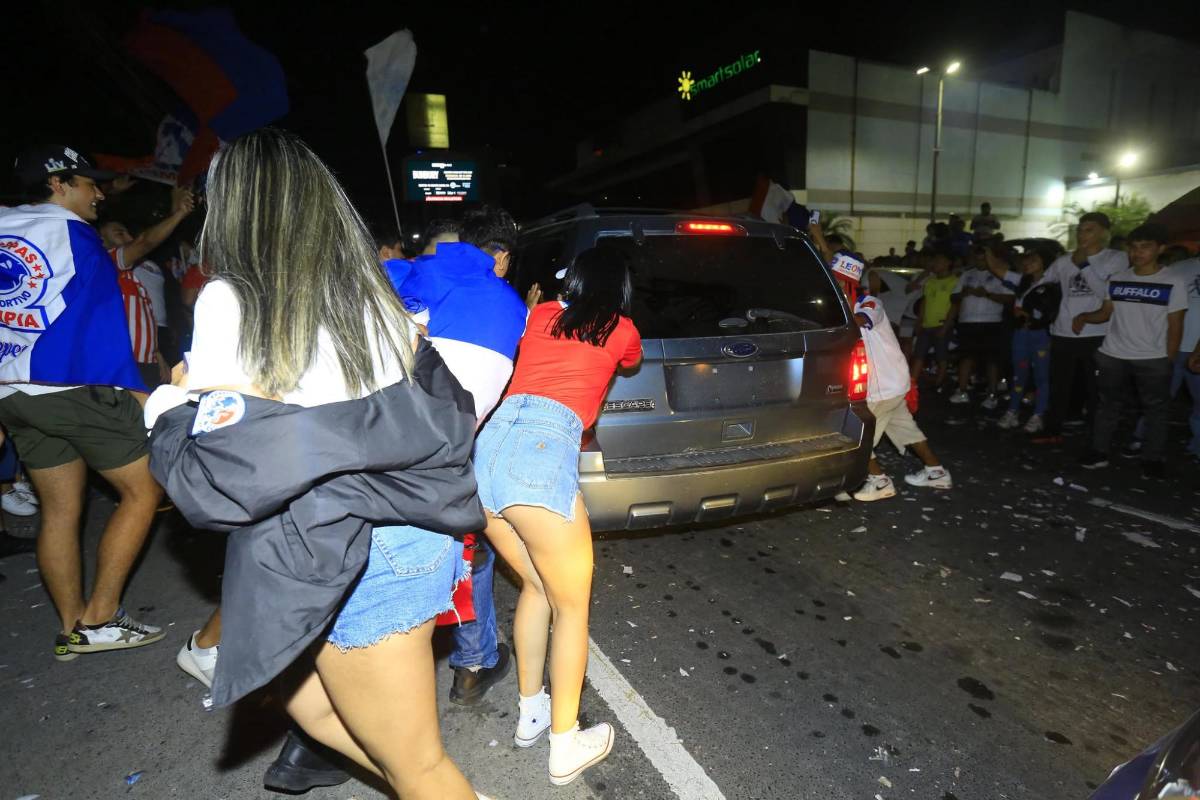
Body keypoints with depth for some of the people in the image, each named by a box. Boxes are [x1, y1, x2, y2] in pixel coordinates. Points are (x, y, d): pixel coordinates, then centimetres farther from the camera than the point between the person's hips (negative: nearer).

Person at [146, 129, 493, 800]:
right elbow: (446, 409, 7)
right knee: (310, 698, 27)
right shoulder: (374, 293, 6)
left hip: (350, 563, -8)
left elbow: (221, 478, -17)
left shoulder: (231, 303, -14)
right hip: (416, 537, 8)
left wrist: (176, 399, 1)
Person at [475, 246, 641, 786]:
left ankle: (530, 713, 38)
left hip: (487, 445, 6)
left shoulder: (540, 315, 25)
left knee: (536, 588, 25)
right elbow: (631, 367, 40)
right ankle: (565, 749, 24)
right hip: (543, 451, -6)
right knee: (572, 605, 12)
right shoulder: (621, 330, 16)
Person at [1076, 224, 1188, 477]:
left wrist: (1169, 361, -6)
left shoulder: (1174, 282, -5)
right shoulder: (1117, 279, 3)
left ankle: (1154, 459, 18)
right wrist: (1083, 317, -12)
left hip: (1153, 359, -3)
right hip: (1112, 356, 3)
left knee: (1155, 409, 8)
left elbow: (1175, 326, -4)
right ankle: (1099, 451, 20)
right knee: (1107, 404, 10)